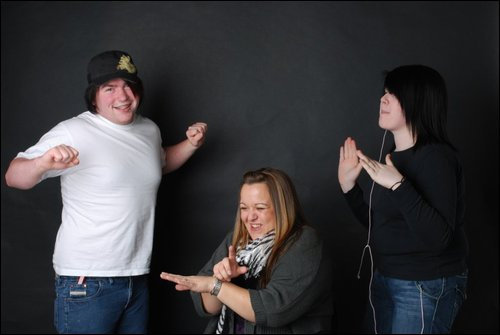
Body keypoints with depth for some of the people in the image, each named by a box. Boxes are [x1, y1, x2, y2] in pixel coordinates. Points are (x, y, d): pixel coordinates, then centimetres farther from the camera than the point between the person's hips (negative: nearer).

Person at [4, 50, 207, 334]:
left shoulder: (150, 130, 8)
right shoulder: (73, 133, -13)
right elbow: (14, 178, -14)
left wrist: (192, 144, 12)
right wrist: (42, 163, -36)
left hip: (137, 278, 6)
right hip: (86, 282, -6)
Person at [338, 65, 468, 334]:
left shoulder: (435, 157, -18)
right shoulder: (394, 156, 4)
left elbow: (438, 237, -29)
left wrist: (399, 185, -33)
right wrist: (348, 185, 3)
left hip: (427, 286, -8)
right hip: (385, 279, 8)